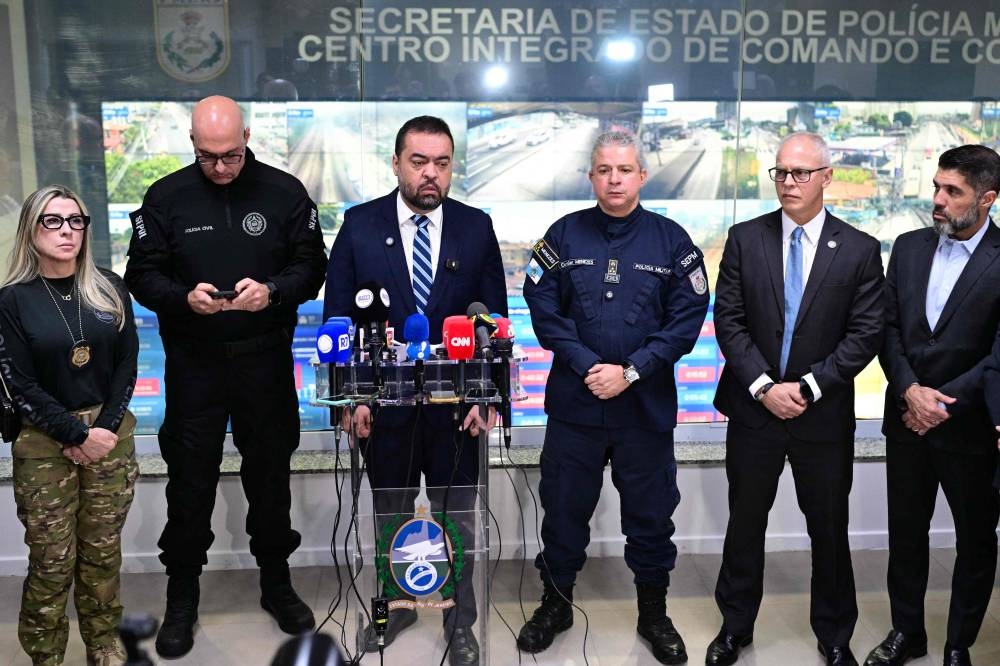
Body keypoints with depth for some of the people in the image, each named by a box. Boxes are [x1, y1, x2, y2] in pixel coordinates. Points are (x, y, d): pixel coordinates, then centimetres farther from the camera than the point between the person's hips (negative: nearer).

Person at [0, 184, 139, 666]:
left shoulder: (110, 289, 4)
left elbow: (127, 364, 4)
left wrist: (105, 428, -7)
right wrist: (78, 435, -12)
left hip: (111, 432, 2)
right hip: (44, 443, -2)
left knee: (103, 551, 8)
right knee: (52, 561, 1)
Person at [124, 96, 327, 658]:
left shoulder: (284, 191, -2)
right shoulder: (166, 197, -1)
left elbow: (312, 264, 0)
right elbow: (142, 274, 0)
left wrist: (273, 290, -19)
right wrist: (184, 297, -20)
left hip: (266, 359, 0)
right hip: (194, 363, 0)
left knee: (270, 472, 13)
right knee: (190, 479, 7)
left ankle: (276, 581, 31)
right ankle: (182, 595, 24)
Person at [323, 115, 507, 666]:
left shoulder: (476, 227, -2)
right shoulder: (360, 225, -3)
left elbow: (494, 319, 0)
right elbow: (339, 316, -2)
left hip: (456, 403, 0)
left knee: (456, 516, 13)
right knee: (390, 512, 18)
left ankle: (459, 621, 31)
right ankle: (395, 604, 40)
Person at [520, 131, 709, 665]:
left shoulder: (671, 240, -1)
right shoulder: (564, 234, 1)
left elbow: (687, 317, -5)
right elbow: (542, 308, -3)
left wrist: (631, 371, -13)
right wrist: (588, 366, -13)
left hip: (647, 404, 0)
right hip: (574, 400, 1)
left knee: (651, 512, 11)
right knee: (563, 505, 12)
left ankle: (654, 614, 30)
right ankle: (556, 603, 32)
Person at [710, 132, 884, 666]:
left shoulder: (860, 250, -3)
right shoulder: (744, 239, -1)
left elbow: (865, 335, -6)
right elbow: (729, 320, -4)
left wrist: (806, 387, -14)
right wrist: (764, 387, -13)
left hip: (825, 414, 0)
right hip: (754, 405, 1)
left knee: (829, 527, 12)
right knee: (745, 522, 13)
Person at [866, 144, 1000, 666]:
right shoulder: (909, 247, 3)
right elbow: (888, 327, 1)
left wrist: (945, 404, -17)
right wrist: (910, 390, -12)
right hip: (906, 421, 4)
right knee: (905, 533, 15)